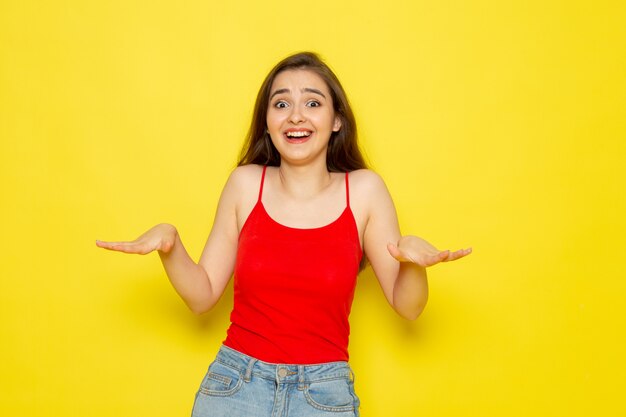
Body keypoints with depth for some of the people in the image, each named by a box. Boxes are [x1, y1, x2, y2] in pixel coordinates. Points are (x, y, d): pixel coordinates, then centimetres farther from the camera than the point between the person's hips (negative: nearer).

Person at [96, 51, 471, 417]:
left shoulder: (363, 189, -4)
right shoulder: (246, 183, -2)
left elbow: (407, 306, -2)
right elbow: (202, 296, 2)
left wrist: (413, 259, -21)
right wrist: (169, 244, -14)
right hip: (234, 385, 1)